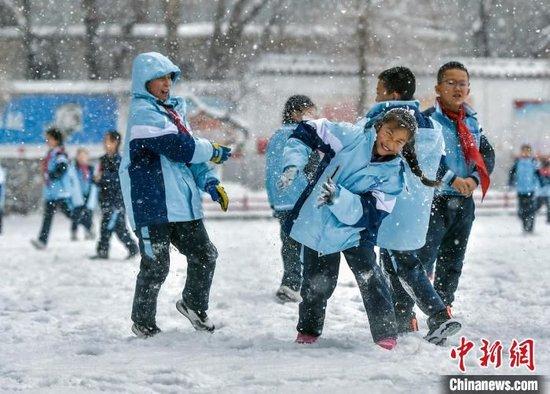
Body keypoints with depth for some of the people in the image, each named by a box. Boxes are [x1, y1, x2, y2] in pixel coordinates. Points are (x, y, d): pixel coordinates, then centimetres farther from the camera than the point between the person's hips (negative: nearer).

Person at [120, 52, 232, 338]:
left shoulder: (174, 111, 18)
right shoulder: (144, 114, -12)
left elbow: (189, 152, 20)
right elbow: (180, 148, -20)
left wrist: (209, 182, 5)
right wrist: (213, 151, -5)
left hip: (182, 204, 9)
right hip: (152, 204, -9)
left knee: (204, 255, 11)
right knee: (156, 266, -4)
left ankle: (194, 305, 33)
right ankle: (143, 322, 12)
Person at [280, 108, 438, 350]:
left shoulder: (393, 175, -10)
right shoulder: (351, 137, -12)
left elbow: (363, 212, -21)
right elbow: (306, 132, -6)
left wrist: (337, 196, -39)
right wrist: (293, 165, -20)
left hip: (354, 232, 0)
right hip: (316, 223, 0)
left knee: (370, 279, -13)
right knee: (318, 283, 3)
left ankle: (386, 333, -4)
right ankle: (308, 329, 26)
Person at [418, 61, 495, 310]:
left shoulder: (472, 122, 12)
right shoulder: (427, 120, -7)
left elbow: (487, 155, 7)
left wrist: (474, 179, -12)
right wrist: (452, 179, -24)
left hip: (464, 201, 6)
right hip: (435, 200, -6)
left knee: (453, 260, 14)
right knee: (424, 258, -11)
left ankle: (444, 305, 27)